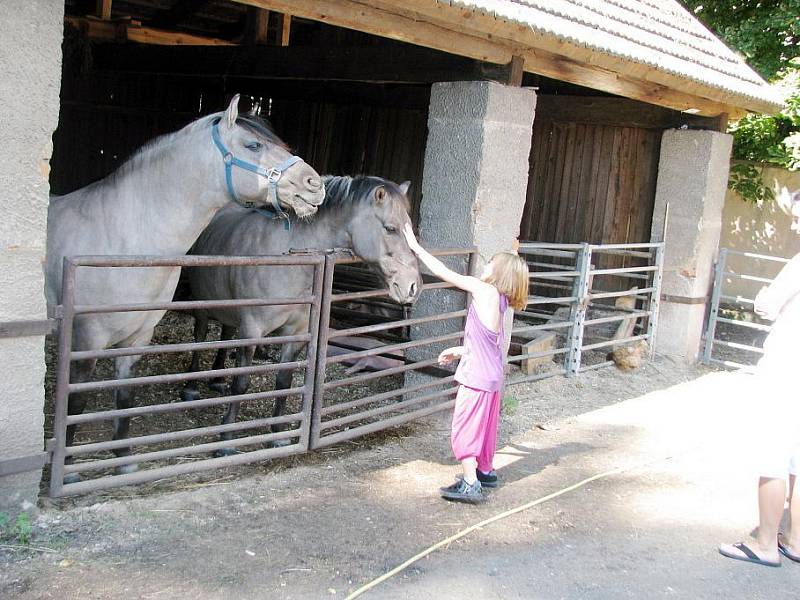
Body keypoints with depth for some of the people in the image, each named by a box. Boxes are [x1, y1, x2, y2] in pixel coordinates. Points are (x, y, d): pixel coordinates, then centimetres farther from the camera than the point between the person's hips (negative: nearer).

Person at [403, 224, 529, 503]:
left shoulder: (484, 290, -16)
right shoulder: (500, 300, 8)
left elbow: (445, 273, -12)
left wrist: (417, 248, -5)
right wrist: (460, 350, 24)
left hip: (476, 375, -9)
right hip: (492, 375, 9)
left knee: (464, 427, -3)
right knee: (483, 424, 22)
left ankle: (470, 485, -3)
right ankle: (485, 471, 36)